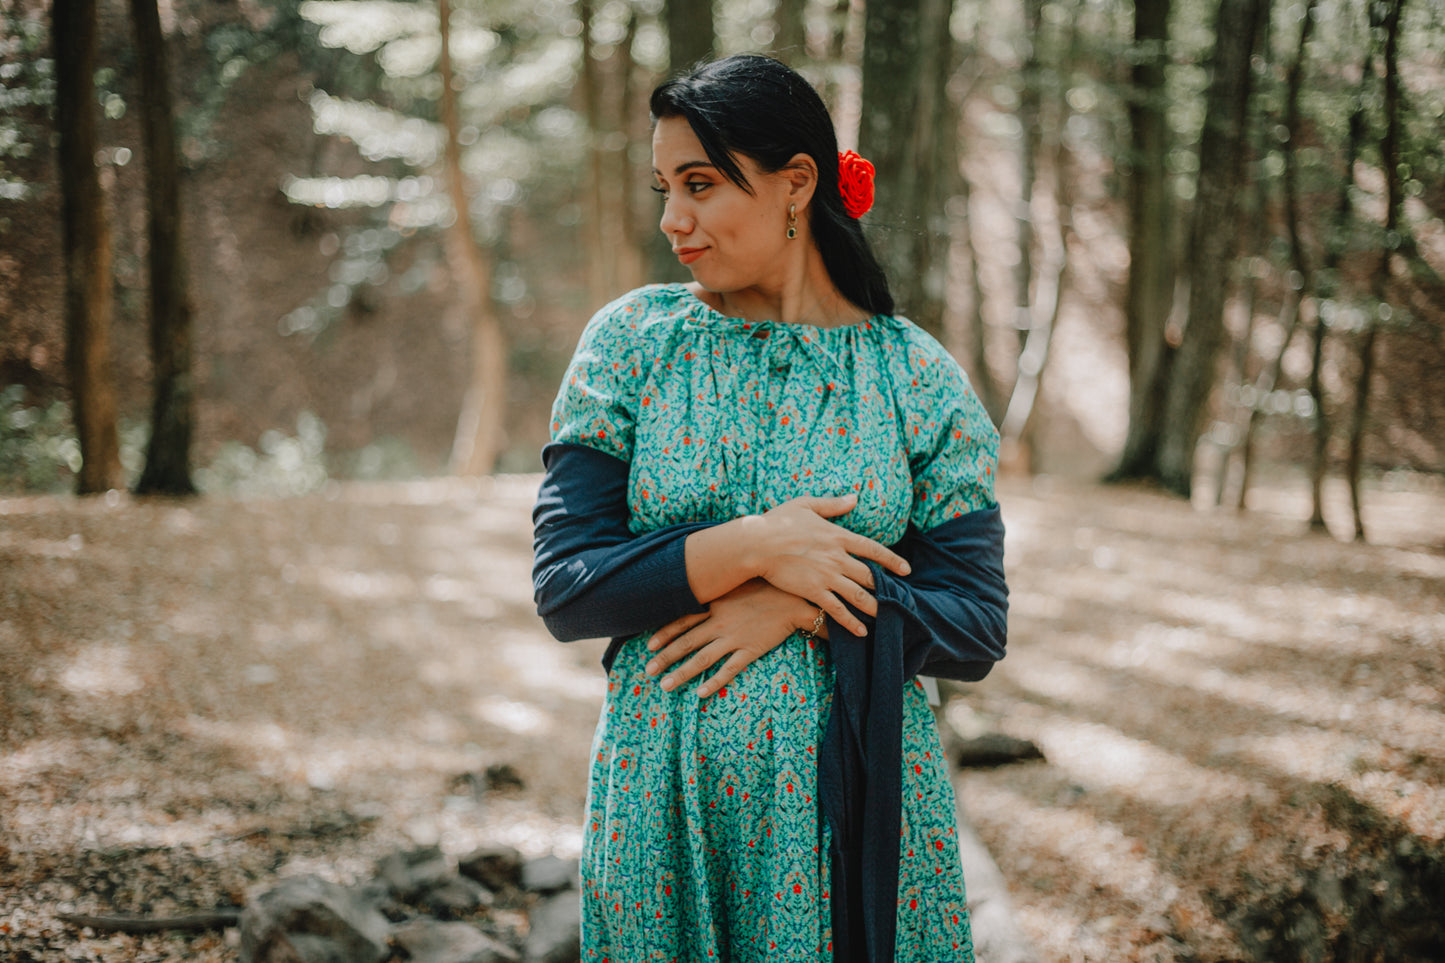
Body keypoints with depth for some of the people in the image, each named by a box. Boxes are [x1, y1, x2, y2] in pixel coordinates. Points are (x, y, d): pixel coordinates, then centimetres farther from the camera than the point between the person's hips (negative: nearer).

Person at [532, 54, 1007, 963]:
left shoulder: (918, 376, -2)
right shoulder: (632, 340, -1)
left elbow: (976, 626, -4)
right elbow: (565, 587, -6)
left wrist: (799, 606, -17)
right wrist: (745, 549, -19)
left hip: (857, 797, 0)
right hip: (664, 802, 1)